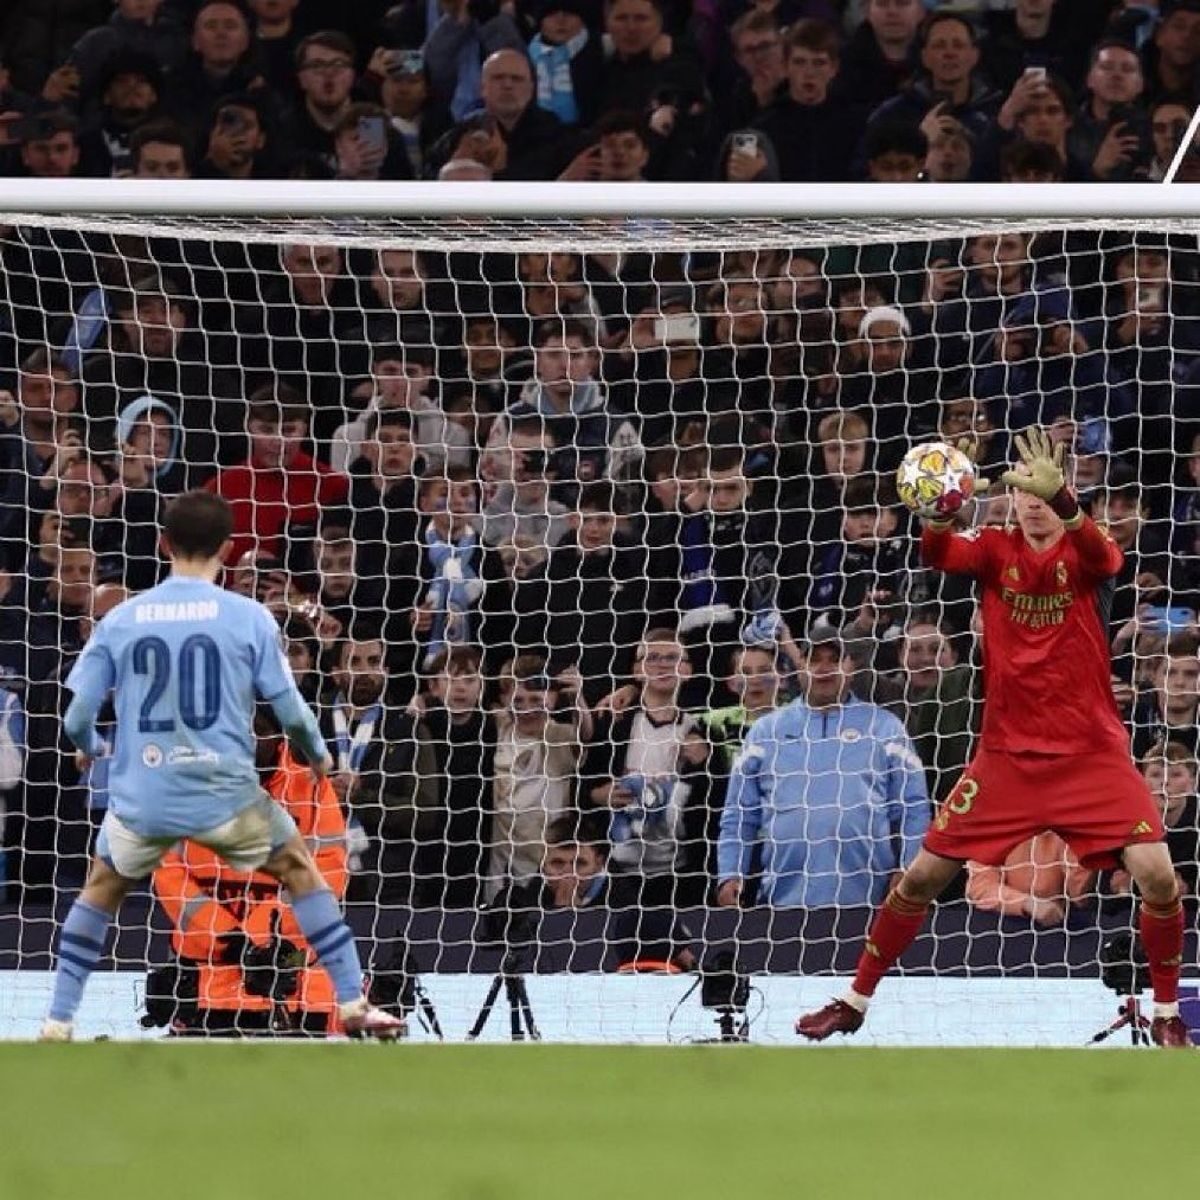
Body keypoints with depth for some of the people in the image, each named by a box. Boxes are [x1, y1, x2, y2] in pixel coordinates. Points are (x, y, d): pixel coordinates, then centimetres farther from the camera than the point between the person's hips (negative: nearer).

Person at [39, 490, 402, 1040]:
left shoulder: (120, 620, 1)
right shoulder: (249, 618, -4)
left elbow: (78, 715, 3)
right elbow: (290, 709, -1)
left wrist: (87, 747, 27)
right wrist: (318, 754, 21)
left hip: (141, 798, 1)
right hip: (225, 794, -1)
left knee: (101, 887, 28)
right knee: (301, 871, 22)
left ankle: (58, 1024, 22)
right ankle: (354, 1005, 18)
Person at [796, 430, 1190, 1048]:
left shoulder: (1084, 553, -5)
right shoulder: (996, 549, 1)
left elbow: (1102, 555, -31)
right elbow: (940, 555, -20)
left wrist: (1060, 495, -52)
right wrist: (939, 512, -45)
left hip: (1091, 754, -2)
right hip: (1007, 754, 2)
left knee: (1157, 876, -17)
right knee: (922, 875, 1)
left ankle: (1167, 1013, 4)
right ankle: (855, 1001, 18)